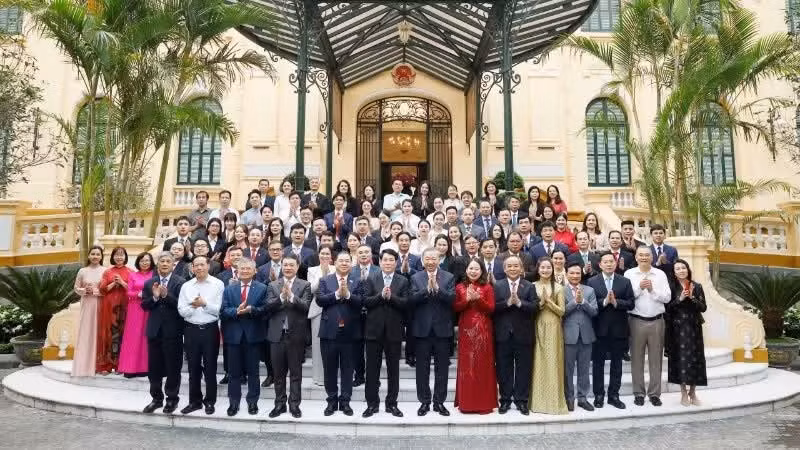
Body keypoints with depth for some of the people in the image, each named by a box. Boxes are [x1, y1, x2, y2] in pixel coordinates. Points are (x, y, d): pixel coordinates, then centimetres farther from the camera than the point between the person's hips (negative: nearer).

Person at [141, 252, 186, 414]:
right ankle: (156, 398, 25)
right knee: (154, 367, 11)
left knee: (173, 367, 5)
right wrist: (154, 297, -14)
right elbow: (144, 305, 4)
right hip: (154, 330, 4)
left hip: (173, 331, -4)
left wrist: (166, 295, -24)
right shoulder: (149, 283, 8)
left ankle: (172, 399, 19)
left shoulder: (180, 282, -6)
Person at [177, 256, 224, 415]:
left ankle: (210, 401, 20)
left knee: (210, 367, 7)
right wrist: (193, 306, -19)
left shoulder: (218, 284, -4)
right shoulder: (186, 286, 5)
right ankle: (194, 401, 25)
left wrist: (204, 304, -22)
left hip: (210, 330, -2)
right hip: (191, 330, 3)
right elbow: (182, 311, -1)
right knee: (193, 368, 12)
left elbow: (220, 309, -9)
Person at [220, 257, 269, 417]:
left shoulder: (262, 288, 2)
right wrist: (237, 311, -19)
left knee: (253, 371, 7)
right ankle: (233, 402, 18)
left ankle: (253, 402, 18)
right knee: (234, 371, 8)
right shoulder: (229, 289, 9)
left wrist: (251, 309, -24)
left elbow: (264, 310, -7)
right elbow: (223, 311, -1)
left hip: (253, 334, -1)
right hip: (234, 334, 2)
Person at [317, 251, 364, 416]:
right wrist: (337, 294, -17)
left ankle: (345, 401, 18)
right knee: (330, 369, 9)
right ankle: (332, 401, 21)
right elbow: (320, 300, -7)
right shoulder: (325, 281, 7)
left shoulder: (357, 281, 4)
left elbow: (361, 302, -8)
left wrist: (347, 294, -22)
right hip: (329, 330, 1)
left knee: (347, 369, 7)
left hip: (349, 331, -1)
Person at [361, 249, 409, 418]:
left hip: (394, 330, 0)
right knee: (372, 369, 6)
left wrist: (391, 297, -20)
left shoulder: (403, 281, 4)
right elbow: (365, 302, -6)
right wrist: (381, 295, -19)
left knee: (393, 369, 8)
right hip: (374, 330, 0)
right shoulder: (370, 279, 4)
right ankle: (372, 403, 17)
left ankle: (392, 403, 19)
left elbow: (405, 303, -7)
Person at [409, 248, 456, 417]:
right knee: (422, 369, 8)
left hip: (442, 329, 0)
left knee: (441, 368, 7)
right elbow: (411, 300, -9)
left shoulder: (449, 277, 2)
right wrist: (427, 289, -21)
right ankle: (424, 402, 19)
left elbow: (452, 299, -11)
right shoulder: (415, 278, 3)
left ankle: (439, 402, 19)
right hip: (422, 329, 0)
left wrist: (437, 288, -22)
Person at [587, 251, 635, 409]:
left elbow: (630, 304, -3)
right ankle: (598, 395, 17)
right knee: (598, 363, 6)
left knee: (616, 364, 9)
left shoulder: (625, 281, 4)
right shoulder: (592, 281, -1)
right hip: (600, 329, -1)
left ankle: (614, 395, 20)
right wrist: (604, 301, -21)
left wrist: (615, 302, -19)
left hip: (618, 329, 2)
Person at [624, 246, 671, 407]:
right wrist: (639, 288, -17)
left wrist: (652, 289, -14)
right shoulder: (629, 274, 0)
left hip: (656, 321, 1)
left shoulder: (660, 274, 5)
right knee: (637, 358, 6)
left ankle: (655, 393, 19)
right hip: (636, 321, -1)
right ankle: (638, 393, 16)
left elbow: (667, 297, -1)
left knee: (656, 358, 8)